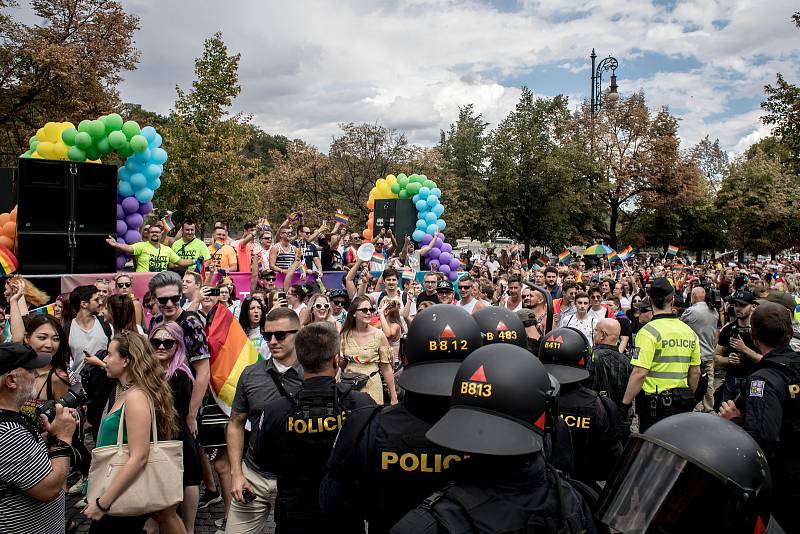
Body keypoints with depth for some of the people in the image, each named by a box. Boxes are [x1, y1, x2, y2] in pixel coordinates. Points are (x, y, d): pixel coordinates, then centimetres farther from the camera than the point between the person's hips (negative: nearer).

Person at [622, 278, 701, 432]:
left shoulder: (649, 331, -15)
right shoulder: (689, 331, 6)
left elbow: (639, 373, -21)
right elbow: (695, 372, 13)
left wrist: (625, 404, -15)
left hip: (655, 404, -7)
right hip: (682, 405, 7)